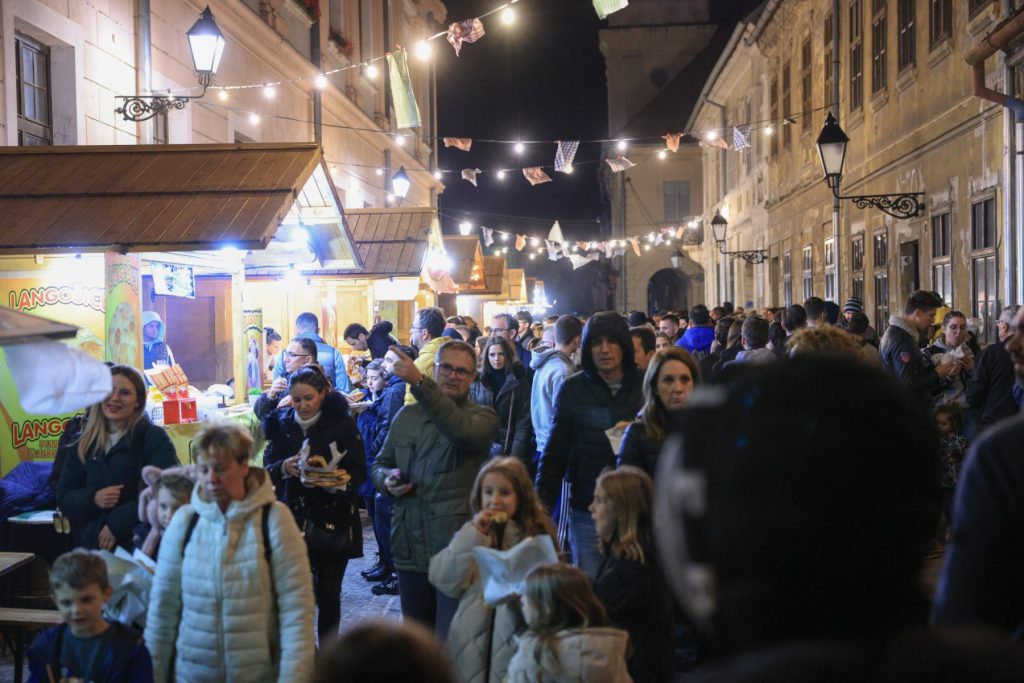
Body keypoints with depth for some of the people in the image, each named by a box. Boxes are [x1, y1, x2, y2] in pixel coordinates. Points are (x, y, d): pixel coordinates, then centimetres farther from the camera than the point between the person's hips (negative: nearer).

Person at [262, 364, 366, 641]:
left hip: (334, 521, -2)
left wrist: (343, 479, -26)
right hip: (294, 521, 2)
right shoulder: (281, 423, 4)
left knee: (329, 594, 4)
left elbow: (360, 471, -5)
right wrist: (285, 467, -18)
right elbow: (267, 469, 4)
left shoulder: (342, 423, -4)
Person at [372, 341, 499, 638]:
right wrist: (387, 480, -2)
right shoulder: (407, 416, 12)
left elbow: (461, 430, -27)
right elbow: (380, 465, 23)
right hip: (410, 549, 5)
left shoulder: (482, 417, -3)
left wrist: (418, 382, -35)